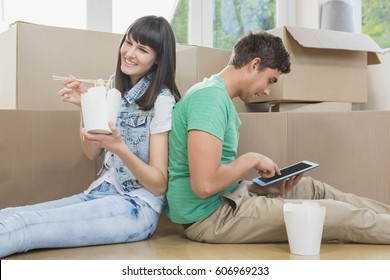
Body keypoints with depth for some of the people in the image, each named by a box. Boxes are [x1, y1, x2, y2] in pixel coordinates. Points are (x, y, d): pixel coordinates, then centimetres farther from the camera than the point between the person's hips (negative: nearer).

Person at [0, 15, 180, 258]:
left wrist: (120, 148, -28)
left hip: (136, 208, -7)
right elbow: (92, 152, 12)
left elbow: (159, 184, -12)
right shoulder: (115, 86, 10)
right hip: (100, 193, 7)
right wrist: (86, 106, -3)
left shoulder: (162, 102, -11)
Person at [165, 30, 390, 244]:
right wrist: (253, 159, -15)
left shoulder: (218, 95, 12)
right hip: (210, 215, -10)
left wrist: (263, 187, -1)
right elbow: (204, 184, -29)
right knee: (333, 213, -6)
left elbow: (220, 174, 11)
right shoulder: (210, 97, -20)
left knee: (313, 188, 16)